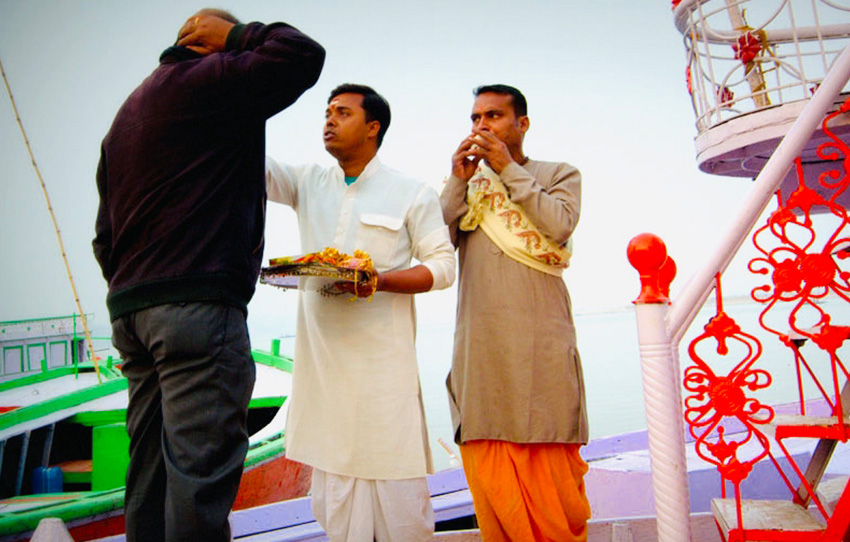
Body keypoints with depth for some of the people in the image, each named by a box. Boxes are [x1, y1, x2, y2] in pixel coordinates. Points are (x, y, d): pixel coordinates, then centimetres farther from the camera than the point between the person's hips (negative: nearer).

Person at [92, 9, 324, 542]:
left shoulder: (127, 113, 27)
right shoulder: (206, 80, 0)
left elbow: (106, 235, 24)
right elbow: (303, 54, -7)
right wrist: (235, 34, 7)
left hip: (129, 307, 9)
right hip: (197, 302, -9)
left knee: (151, 477, 10)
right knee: (201, 475, -10)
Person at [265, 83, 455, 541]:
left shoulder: (412, 194, 2)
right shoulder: (307, 184, 13)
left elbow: (442, 265, 0)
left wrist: (381, 280, -17)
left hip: (384, 359, -3)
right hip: (322, 355, 4)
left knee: (395, 478, -2)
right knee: (331, 477, 7)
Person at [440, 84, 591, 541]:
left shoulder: (559, 174, 14)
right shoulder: (463, 185, 22)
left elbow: (559, 225, -7)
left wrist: (508, 169, -6)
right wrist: (459, 181, -1)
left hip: (542, 344, -2)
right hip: (480, 345, 3)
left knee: (551, 471, -2)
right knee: (489, 476, 2)